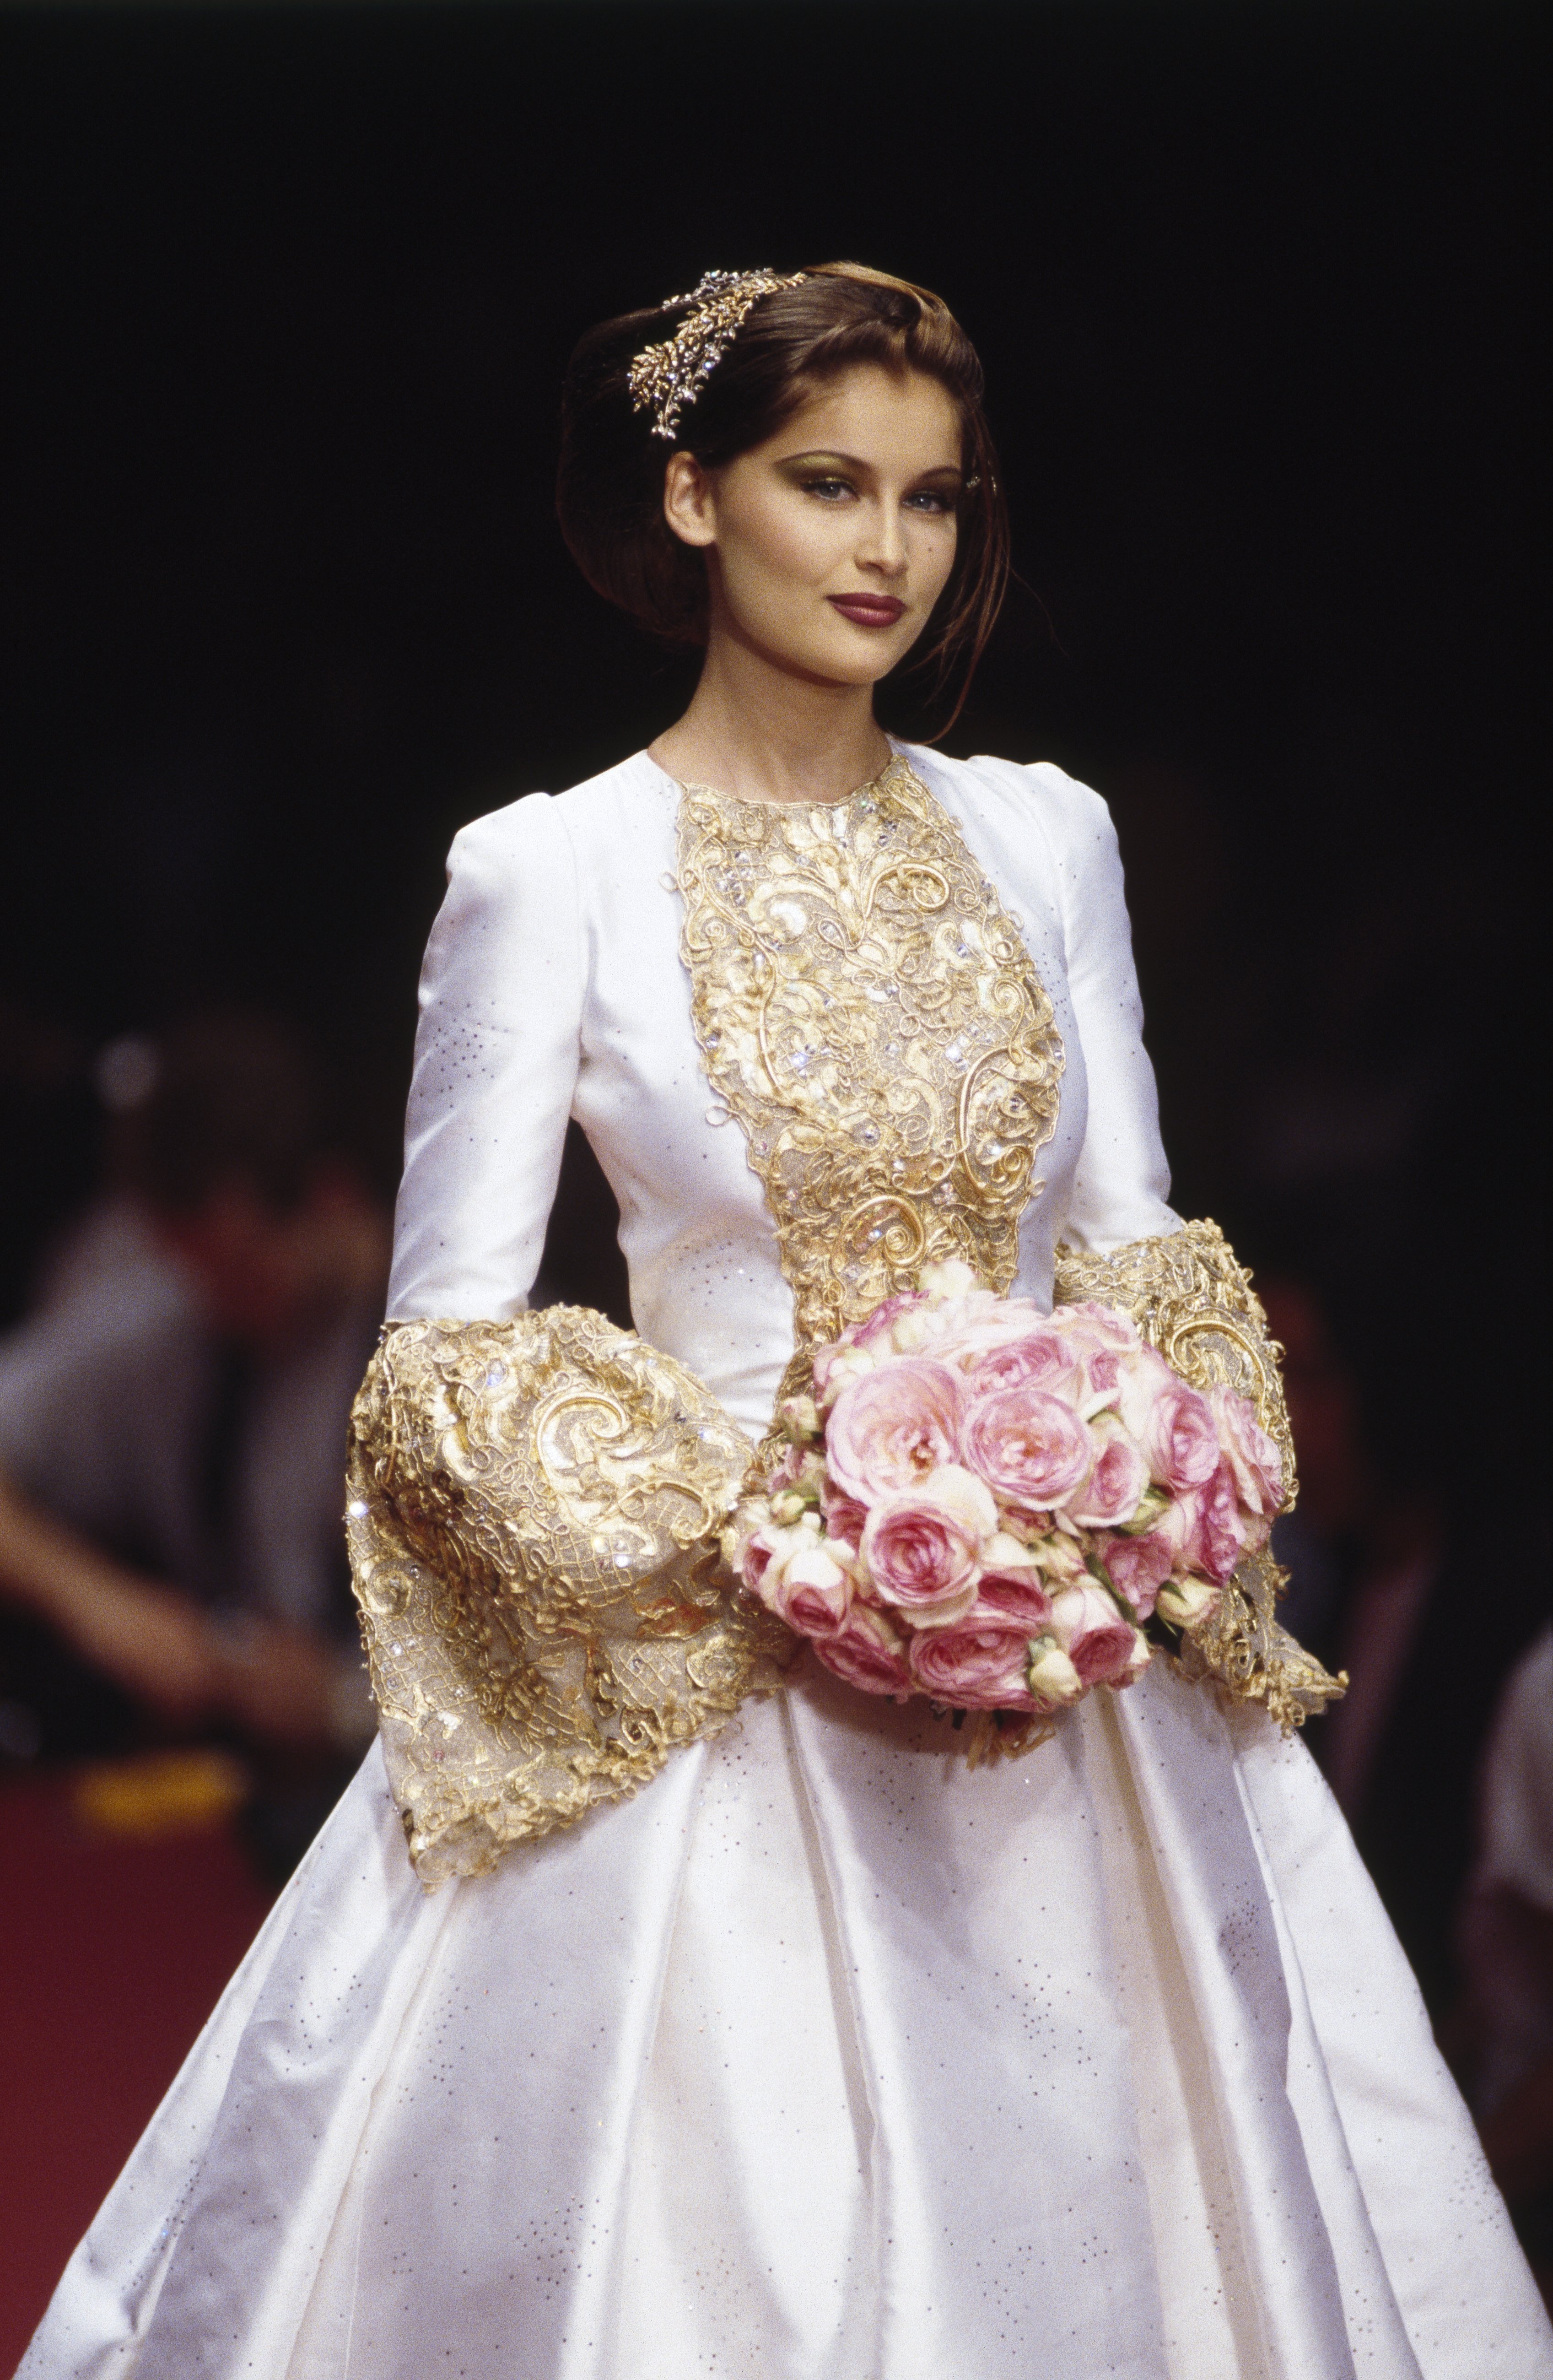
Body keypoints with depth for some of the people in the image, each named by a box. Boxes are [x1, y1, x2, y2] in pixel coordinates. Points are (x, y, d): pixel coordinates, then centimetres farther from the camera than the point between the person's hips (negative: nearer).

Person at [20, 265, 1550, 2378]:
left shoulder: (1044, 837, 8)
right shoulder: (546, 875, -4)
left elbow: (1135, 1242, 11)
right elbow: (450, 1341, -6)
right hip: (705, 1686, -3)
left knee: (1091, 2204, 5)